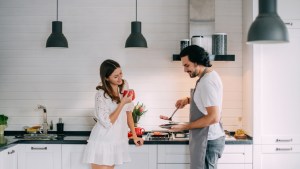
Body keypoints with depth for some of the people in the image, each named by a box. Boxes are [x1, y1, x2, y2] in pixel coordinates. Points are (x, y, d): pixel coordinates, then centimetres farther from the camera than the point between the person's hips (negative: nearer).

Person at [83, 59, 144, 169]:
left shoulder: (124, 86, 1)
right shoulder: (101, 95, -19)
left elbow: (128, 112, 9)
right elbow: (107, 123, -21)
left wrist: (134, 135, 10)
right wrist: (122, 103, -22)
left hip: (117, 142, 5)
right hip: (103, 143, -5)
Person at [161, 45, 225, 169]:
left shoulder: (207, 82, -21)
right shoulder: (209, 75, 9)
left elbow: (214, 117, -26)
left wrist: (185, 127, -20)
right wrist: (189, 100, 12)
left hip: (207, 140, -10)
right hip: (206, 138, 10)